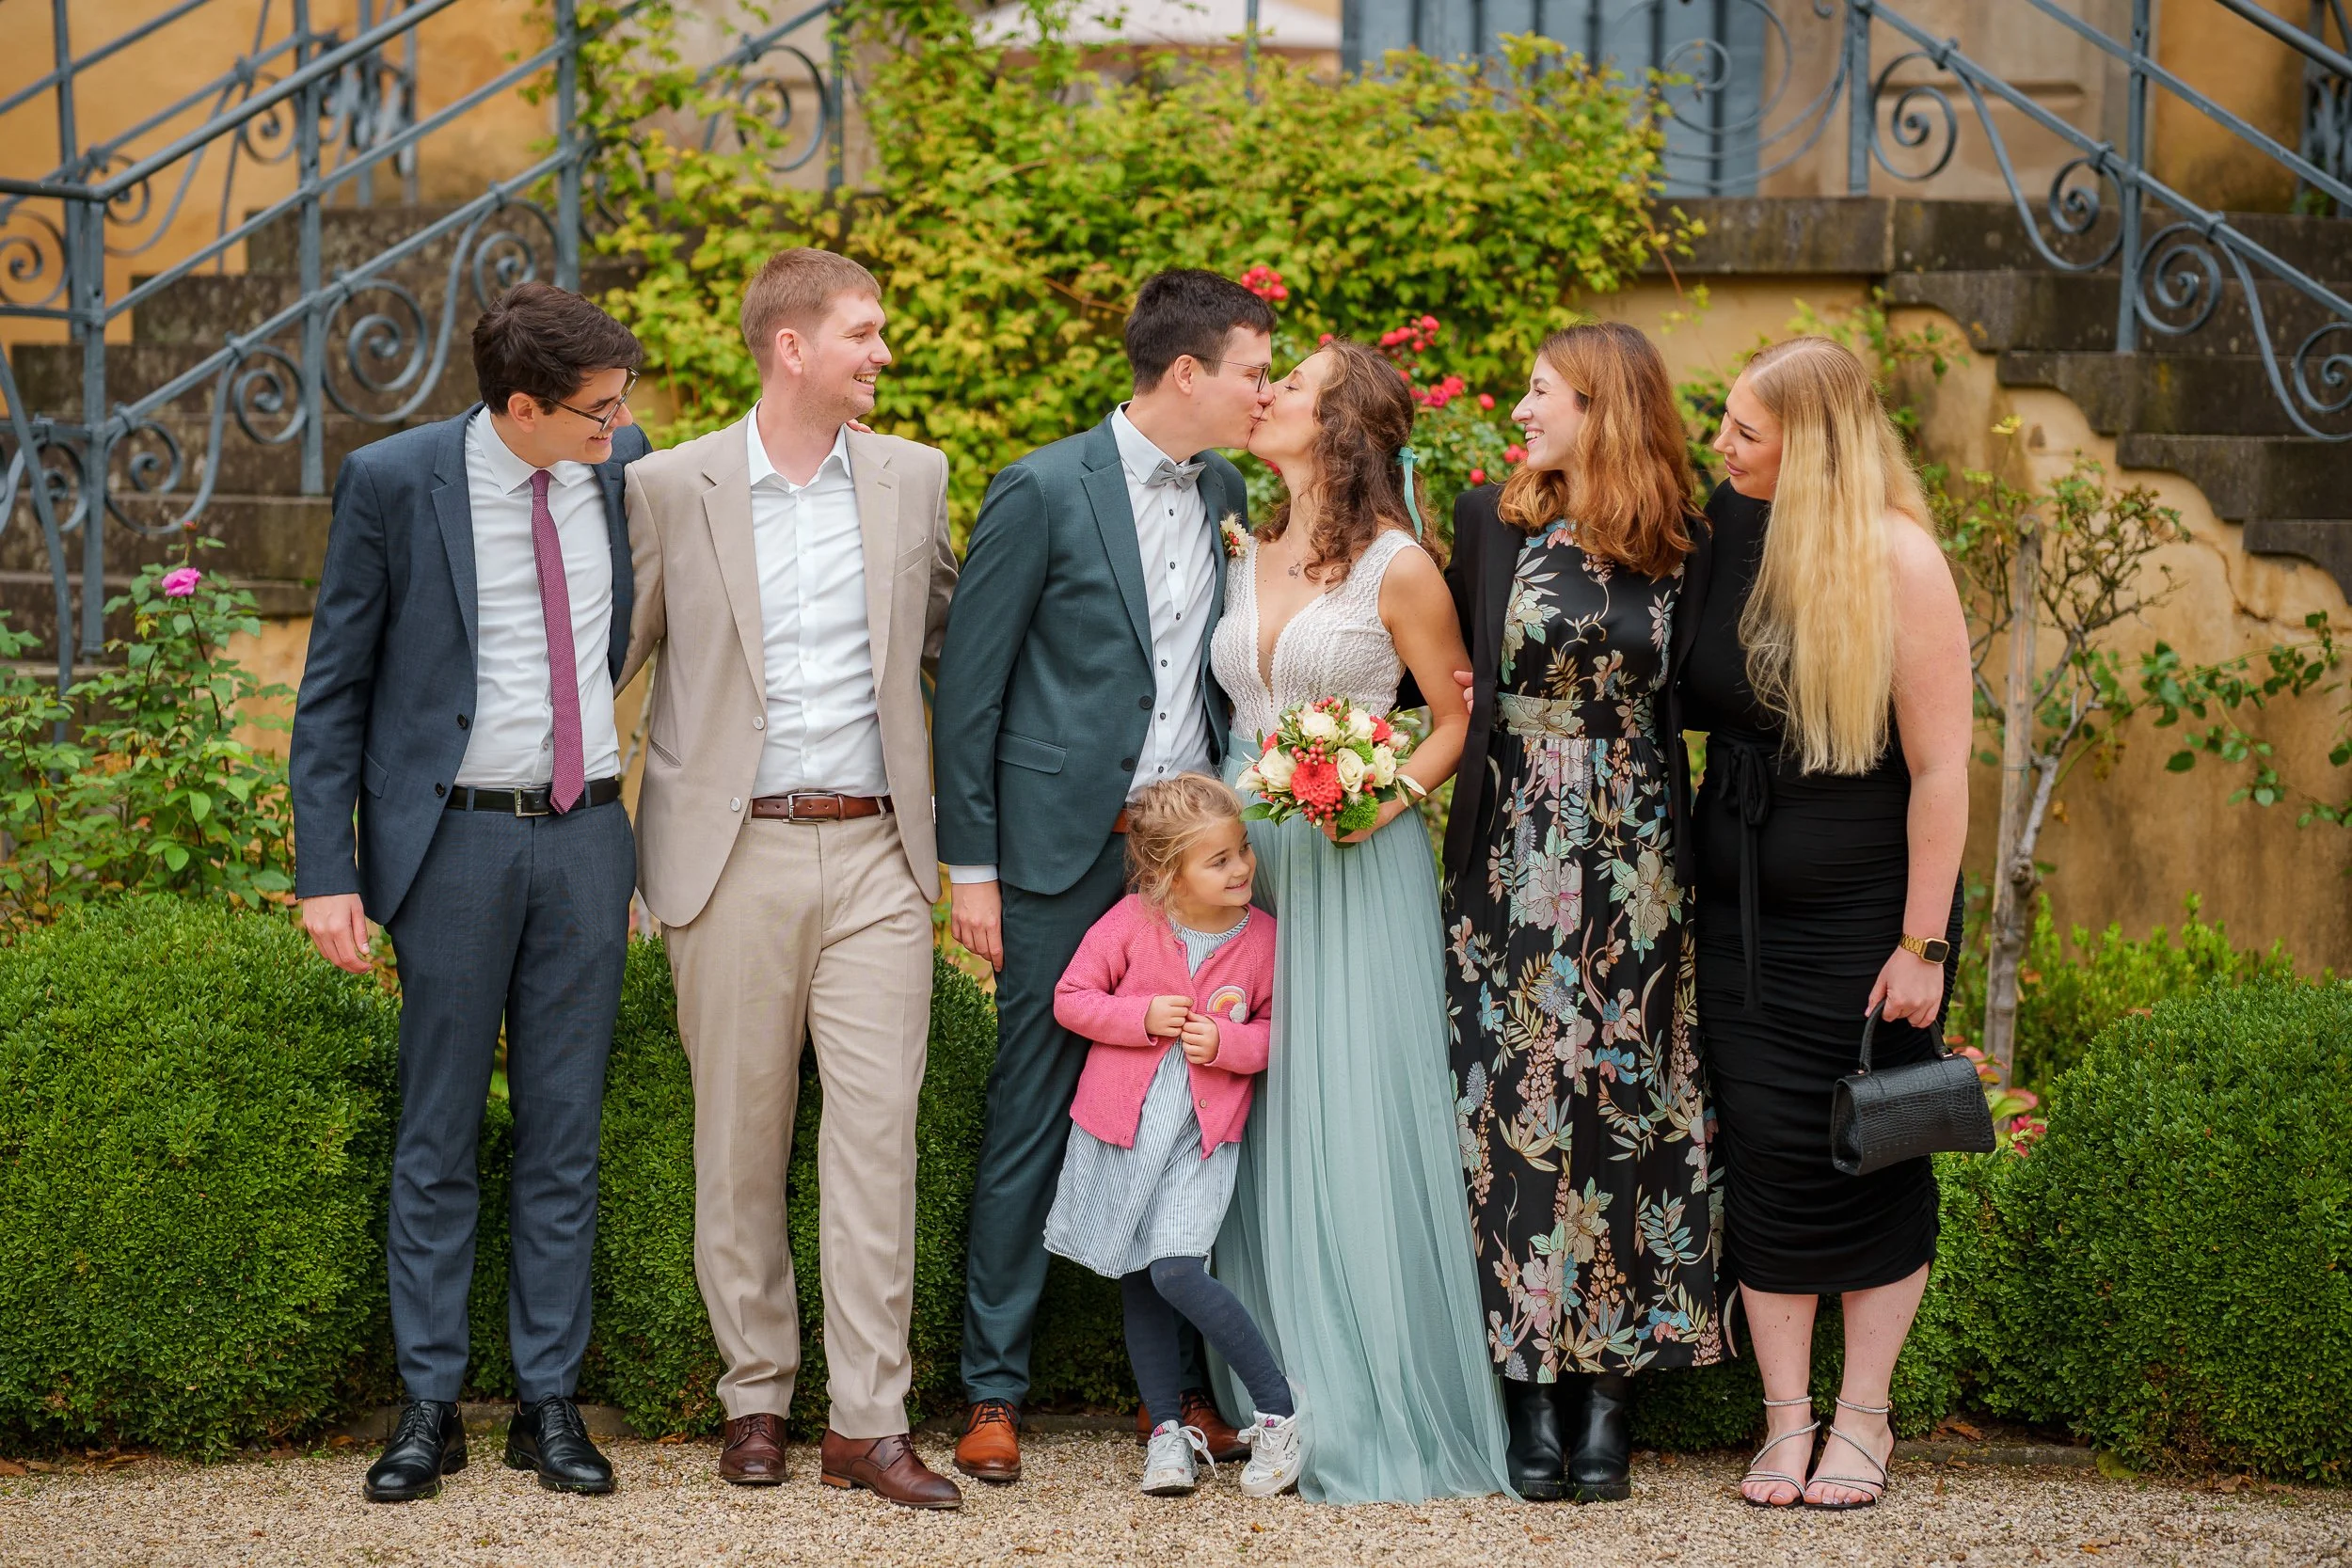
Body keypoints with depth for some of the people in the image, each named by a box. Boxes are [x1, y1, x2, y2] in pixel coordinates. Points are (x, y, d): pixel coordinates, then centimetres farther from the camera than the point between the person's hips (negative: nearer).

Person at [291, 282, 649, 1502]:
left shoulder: (626, 468, 2)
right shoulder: (392, 483, -8)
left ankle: (550, 1403, 14)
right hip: (455, 840, -3)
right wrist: (326, 872, -8)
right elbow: (334, 690, -3)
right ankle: (429, 1406, 12)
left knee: (566, 1134, 7)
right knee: (437, 1138, 3)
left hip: (586, 838, 3)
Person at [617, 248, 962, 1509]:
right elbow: (614, 652, 7)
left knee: (877, 1127, -4)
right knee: (740, 1135, 5)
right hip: (736, 852, -2)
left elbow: (948, 634, 22)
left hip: (877, 850, 2)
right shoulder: (671, 488, 0)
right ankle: (756, 1398, 18)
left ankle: (868, 1421, -1)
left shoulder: (912, 479, 8)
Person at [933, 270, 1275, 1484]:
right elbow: (968, 690, -5)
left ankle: (1178, 1375, 17)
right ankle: (993, 1391, 9)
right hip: (1067, 849, -5)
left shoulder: (1225, 495, 9)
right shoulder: (1042, 493, -8)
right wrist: (970, 868, -7)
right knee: (1032, 1116, 0)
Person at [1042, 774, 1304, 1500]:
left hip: (1205, 1133, -2)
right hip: (1122, 1122, 2)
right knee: (1137, 1281, 9)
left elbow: (1277, 1031, 5)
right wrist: (1142, 1018, -16)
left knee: (1176, 1271, -17)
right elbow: (1071, 998, -1)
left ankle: (1280, 1412, -6)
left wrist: (1227, 1043, -15)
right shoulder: (1131, 922, -8)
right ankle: (1168, 1429, 21)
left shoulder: (1262, 936, -4)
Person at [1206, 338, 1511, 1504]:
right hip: (1244, 855, 6)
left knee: (1354, 1125, -6)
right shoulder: (1249, 556, 12)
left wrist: (1387, 795, -16)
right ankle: (1279, 1398, 14)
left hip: (1355, 867, -6)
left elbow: (1459, 717, 0)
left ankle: (1377, 1416, 2)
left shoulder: (1398, 566, -6)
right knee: (1258, 1123, 6)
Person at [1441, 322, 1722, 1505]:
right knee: (1517, 1101, -1)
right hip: (1514, 862, 0)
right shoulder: (1491, 523, 3)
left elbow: (1687, 697, 7)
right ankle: (1532, 1397, 5)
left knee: (1621, 1103, 1)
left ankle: (1608, 1394, 6)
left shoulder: (1674, 554, 2)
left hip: (1630, 868, 0)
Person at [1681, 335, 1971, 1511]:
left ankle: (1864, 1418, 19)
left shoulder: (1896, 559, -14)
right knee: (1764, 1154, 4)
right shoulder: (1727, 529, 0)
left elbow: (1940, 766, -14)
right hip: (1738, 908, 4)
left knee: (1873, 1158, 7)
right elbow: (1689, 701, 12)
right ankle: (1785, 1421, 15)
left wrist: (1923, 943, -15)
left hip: (1863, 913, -4)